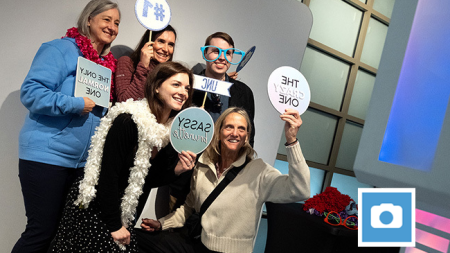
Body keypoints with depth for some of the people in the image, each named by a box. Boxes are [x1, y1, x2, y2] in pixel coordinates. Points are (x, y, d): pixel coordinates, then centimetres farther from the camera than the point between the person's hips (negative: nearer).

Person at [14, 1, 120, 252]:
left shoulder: (109, 63, 14)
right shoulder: (60, 49, -7)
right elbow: (31, 92, -16)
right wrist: (76, 105, -20)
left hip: (84, 162, 7)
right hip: (47, 156, -7)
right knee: (42, 231, -1)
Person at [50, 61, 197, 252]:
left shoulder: (170, 130, -2)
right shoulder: (128, 121, -23)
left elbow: (146, 179, 4)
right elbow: (108, 175, -22)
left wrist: (176, 171, -12)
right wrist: (114, 225, -16)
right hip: (92, 209, -6)